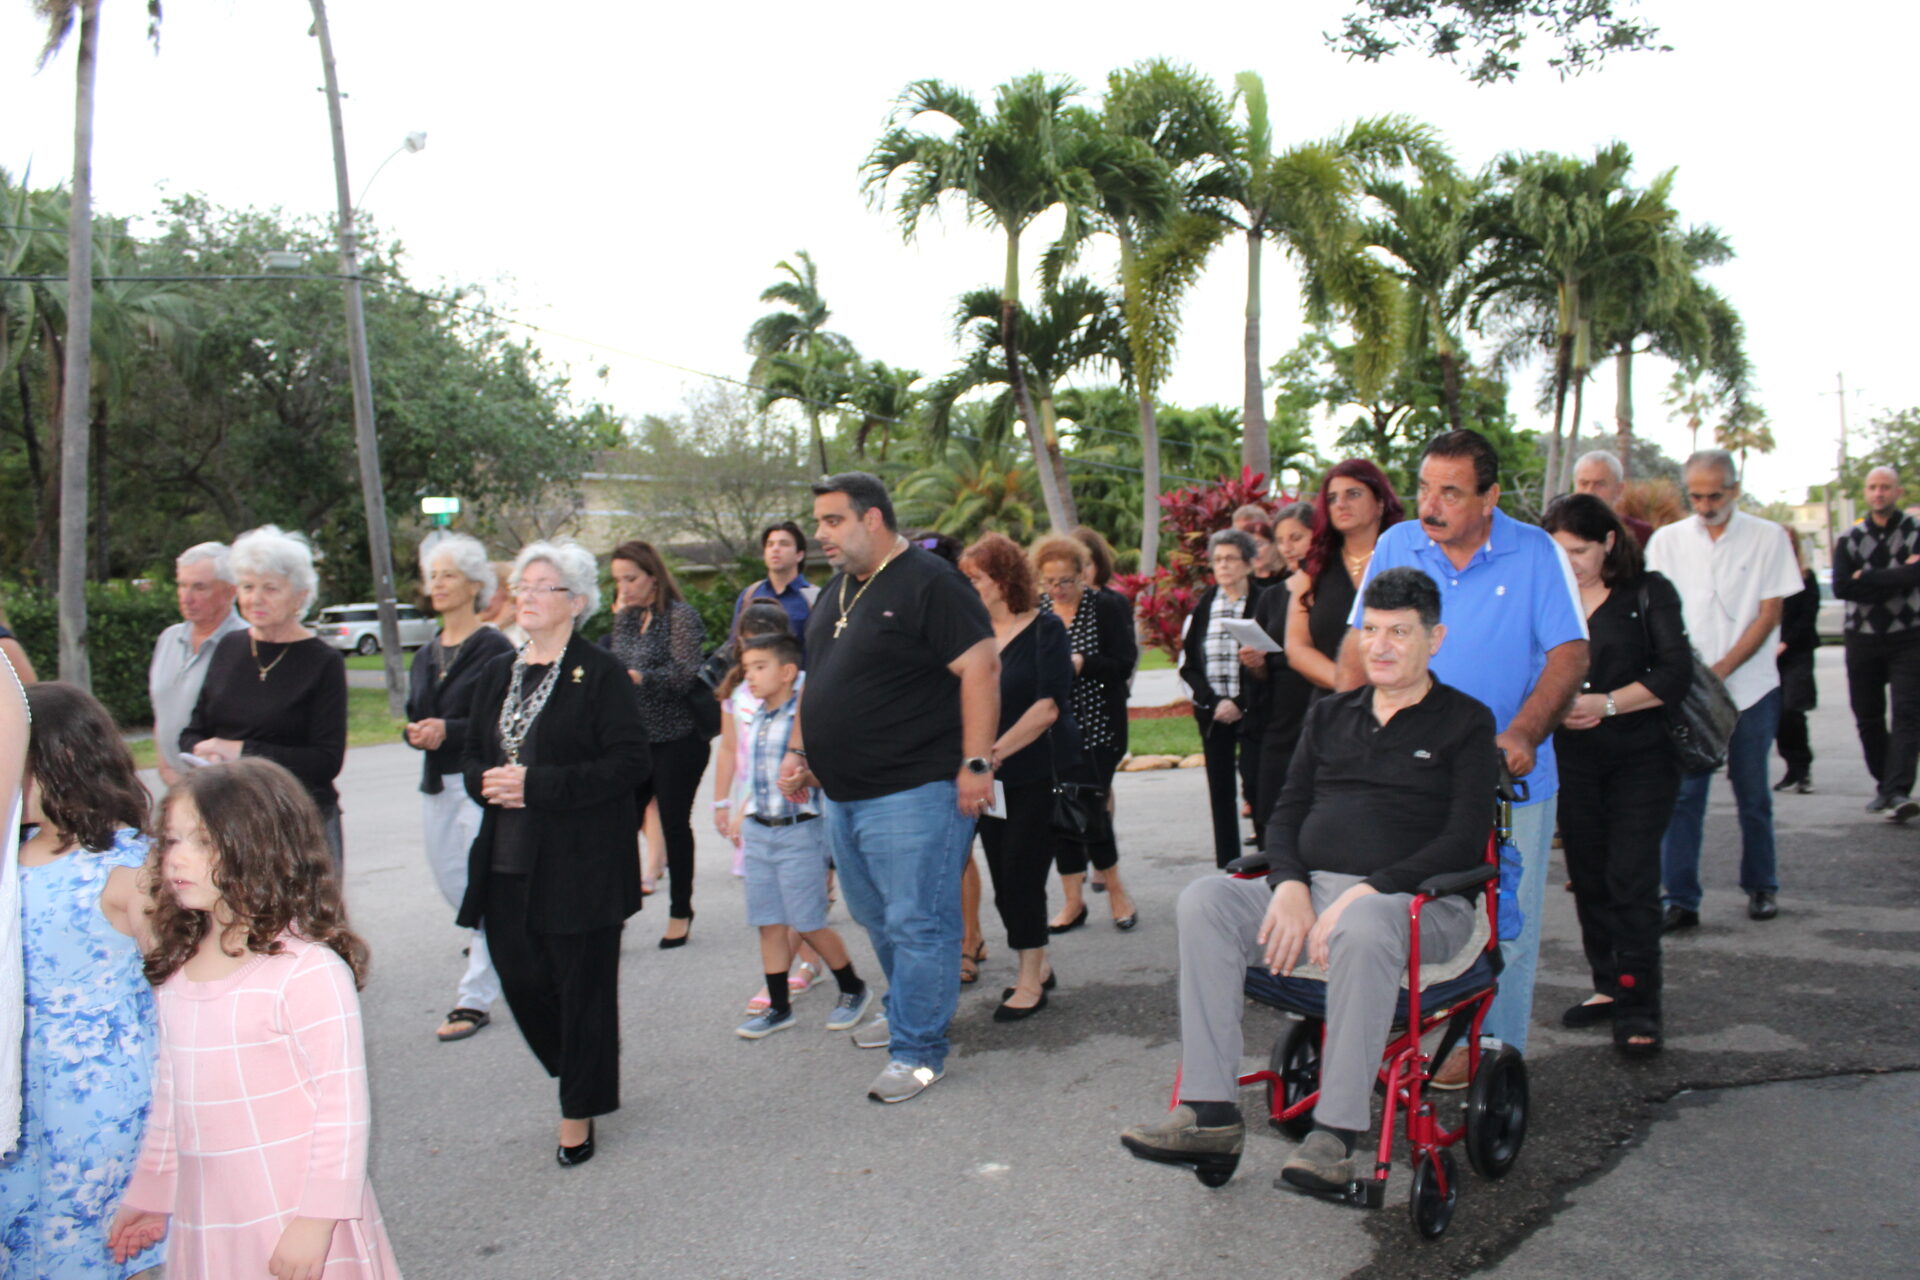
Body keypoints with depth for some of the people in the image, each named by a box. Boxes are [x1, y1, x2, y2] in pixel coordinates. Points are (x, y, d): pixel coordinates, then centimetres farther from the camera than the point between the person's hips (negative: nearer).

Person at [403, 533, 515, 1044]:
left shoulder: (494, 648, -8)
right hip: (437, 785, 8)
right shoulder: (426, 655, 15)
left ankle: (475, 998, 0)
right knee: (449, 881, 13)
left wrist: (449, 730, -21)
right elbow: (415, 716, 20)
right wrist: (416, 732, -3)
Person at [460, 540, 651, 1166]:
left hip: (580, 863, -6)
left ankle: (579, 1112, 21)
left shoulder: (600, 673, -8)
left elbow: (629, 762, -15)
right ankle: (580, 1075, 34)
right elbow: (473, 754, 19)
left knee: (582, 984, 4)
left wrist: (537, 785, -19)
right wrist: (487, 781, -5)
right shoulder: (499, 674, 13)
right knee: (521, 979, 9)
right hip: (507, 862, 6)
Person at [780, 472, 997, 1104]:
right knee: (875, 916, 20)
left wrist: (976, 763, -20)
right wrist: (799, 750, 15)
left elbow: (980, 668, -17)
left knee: (918, 924, -2)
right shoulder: (837, 590, 15)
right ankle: (906, 1009, 40)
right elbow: (818, 676, 24)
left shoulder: (928, 582, -12)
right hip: (845, 793, 9)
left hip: (914, 792, -9)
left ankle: (917, 1050, 10)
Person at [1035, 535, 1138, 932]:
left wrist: (1080, 664, -21)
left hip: (1097, 725, -3)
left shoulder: (1107, 606, -4)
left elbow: (1124, 663, -9)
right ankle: (1072, 901, 16)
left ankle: (1115, 889, 16)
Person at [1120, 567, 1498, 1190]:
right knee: (1205, 900, -21)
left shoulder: (1465, 723, 6)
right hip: (1310, 889, 5)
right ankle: (1211, 1115, -23)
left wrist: (1368, 891, -19)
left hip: (1418, 902, -5)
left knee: (1363, 927, -40)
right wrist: (1290, 885, -7)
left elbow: (1463, 840, -6)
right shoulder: (1329, 716, 21)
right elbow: (1286, 813, 15)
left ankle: (1335, 1133, -31)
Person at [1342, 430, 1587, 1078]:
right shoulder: (1396, 547, 2)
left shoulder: (1536, 553, -4)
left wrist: (1522, 735, -21)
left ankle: (1492, 1048, 22)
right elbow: (1360, 643, 7)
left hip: (1509, 781, -1)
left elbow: (1570, 655, -7)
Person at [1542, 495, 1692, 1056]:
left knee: (1631, 879, -7)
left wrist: (1606, 704, -18)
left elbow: (1675, 673, -9)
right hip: (1571, 759, 3)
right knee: (1588, 876, 9)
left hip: (1640, 757, -3)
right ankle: (1608, 986, 23)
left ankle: (1638, 1007, 0)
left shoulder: (1649, 593, -1)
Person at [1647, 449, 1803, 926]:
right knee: (1683, 793, -4)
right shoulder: (1667, 540, 6)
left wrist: (1721, 669, -11)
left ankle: (1760, 887, 25)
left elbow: (1769, 614, -2)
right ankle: (1681, 899, 0)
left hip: (1750, 686, -1)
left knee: (1753, 795, 8)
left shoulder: (1767, 538, 2)